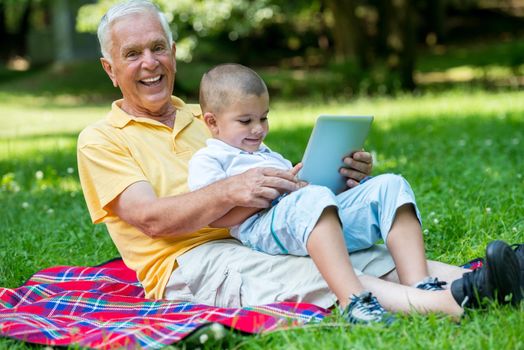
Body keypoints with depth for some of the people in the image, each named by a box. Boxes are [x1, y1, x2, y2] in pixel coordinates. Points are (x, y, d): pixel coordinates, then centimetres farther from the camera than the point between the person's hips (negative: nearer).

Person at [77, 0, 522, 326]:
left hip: (257, 241, 7)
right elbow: (151, 219, -9)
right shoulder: (101, 140, 7)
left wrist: (335, 176, -4)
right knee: (314, 275, -34)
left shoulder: (204, 119, 26)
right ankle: (450, 303, -50)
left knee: (382, 257, -17)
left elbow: (278, 176, 18)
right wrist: (229, 192, -26)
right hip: (189, 262, -7)